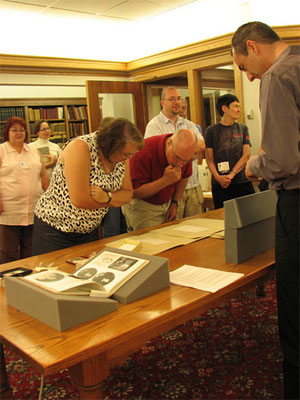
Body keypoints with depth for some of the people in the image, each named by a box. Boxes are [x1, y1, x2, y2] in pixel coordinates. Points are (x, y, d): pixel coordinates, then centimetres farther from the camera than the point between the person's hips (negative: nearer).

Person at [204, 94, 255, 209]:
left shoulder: (243, 129, 11)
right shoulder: (211, 131, 4)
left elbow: (246, 155, 2)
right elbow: (210, 160, 0)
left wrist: (231, 174, -11)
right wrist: (218, 177, -16)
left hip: (243, 182, 2)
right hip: (220, 185, -2)